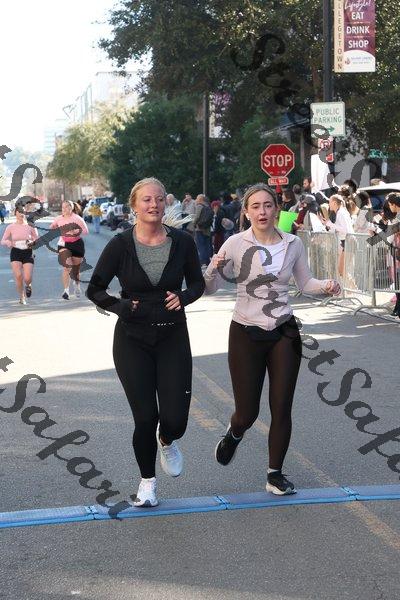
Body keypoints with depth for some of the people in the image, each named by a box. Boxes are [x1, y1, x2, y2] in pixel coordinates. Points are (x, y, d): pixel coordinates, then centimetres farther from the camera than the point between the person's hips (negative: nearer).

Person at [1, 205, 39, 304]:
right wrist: (8, 242, -17)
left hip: (28, 253, 0)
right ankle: (22, 298, 6)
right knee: (18, 276, -15)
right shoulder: (11, 227, 2)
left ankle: (28, 286, 28)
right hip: (15, 253, 0)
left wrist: (33, 242, -15)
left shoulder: (31, 226, 1)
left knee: (27, 278, -12)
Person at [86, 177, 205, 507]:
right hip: (132, 341, -1)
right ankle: (147, 480, 24)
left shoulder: (182, 241, -3)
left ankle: (166, 442, 34)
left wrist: (184, 297, -10)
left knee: (175, 419, -5)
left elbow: (198, 283, 10)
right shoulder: (121, 244, -7)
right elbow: (95, 289, 1)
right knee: (145, 417, -1)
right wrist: (121, 306, -15)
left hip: (173, 338, 1)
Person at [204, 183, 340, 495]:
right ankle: (234, 435, 40)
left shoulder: (293, 244, -1)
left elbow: (305, 282, 13)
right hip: (246, 334, -2)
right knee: (247, 413, 2)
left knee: (282, 409, 3)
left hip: (284, 334, 2)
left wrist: (326, 285, -7)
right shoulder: (236, 244, -9)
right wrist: (215, 268, -28)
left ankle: (275, 474, 21)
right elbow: (210, 288, -7)